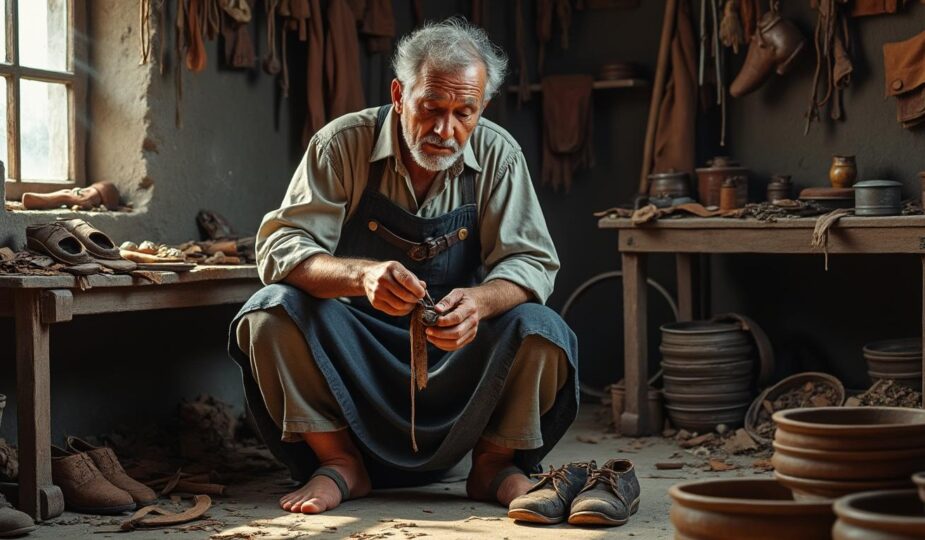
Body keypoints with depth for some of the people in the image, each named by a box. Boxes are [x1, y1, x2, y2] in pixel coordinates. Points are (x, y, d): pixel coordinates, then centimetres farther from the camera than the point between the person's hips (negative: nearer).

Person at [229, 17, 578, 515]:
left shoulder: (498, 156, -8)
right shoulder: (342, 144, -13)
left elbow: (531, 263, -12)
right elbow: (278, 249, -20)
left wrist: (481, 301, -37)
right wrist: (362, 275, -42)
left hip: (457, 352, 1)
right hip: (354, 347, 0)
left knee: (540, 333, -27)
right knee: (271, 313, -27)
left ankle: (494, 464, -2)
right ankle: (340, 463, -9)